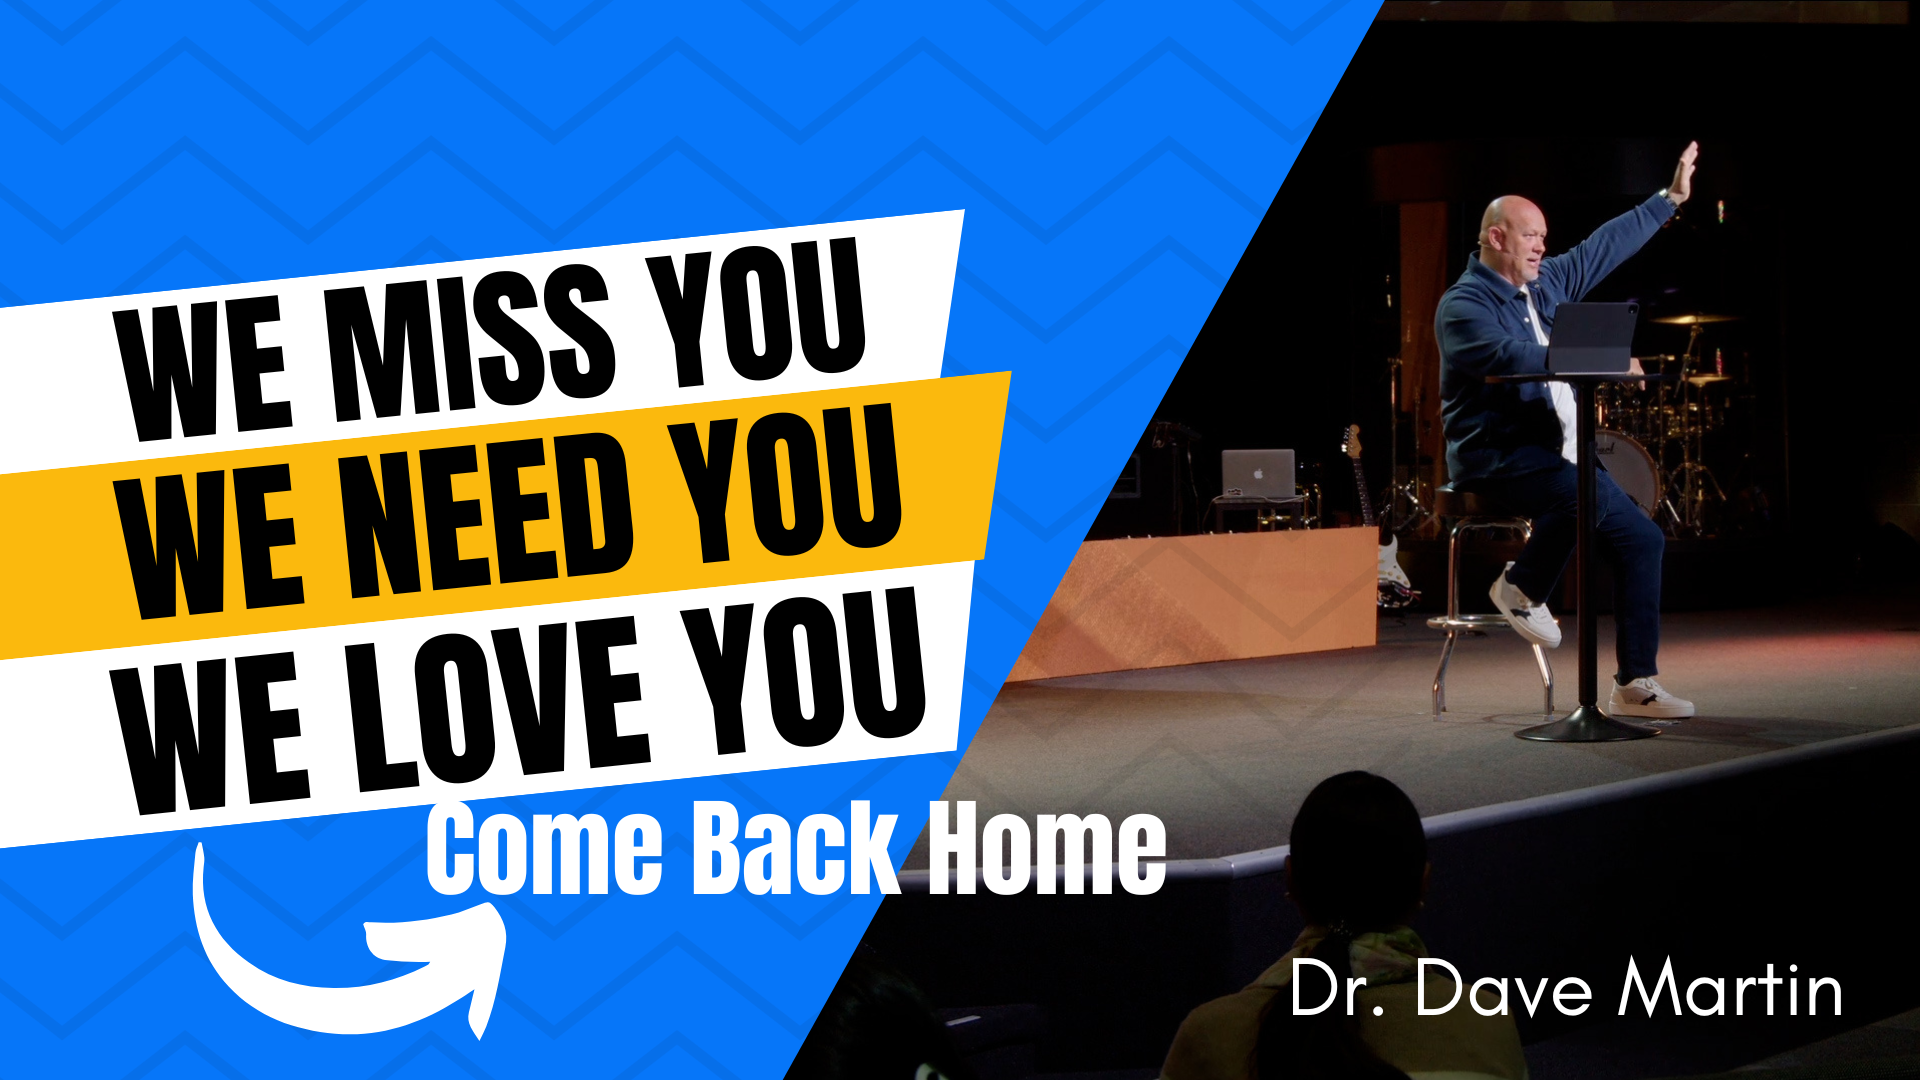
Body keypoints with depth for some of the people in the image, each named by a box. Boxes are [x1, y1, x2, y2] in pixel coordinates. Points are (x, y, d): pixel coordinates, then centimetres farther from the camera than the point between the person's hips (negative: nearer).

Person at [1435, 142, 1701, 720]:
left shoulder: (1546, 283, 14)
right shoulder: (1463, 305, -11)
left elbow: (1606, 246, 25)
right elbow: (1509, 357, -28)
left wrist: (1670, 199, 27)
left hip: (1556, 452, 9)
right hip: (1496, 456, -9)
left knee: (1642, 538, -2)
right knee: (1586, 493, -36)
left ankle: (1635, 685, 0)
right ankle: (1522, 587, -9)